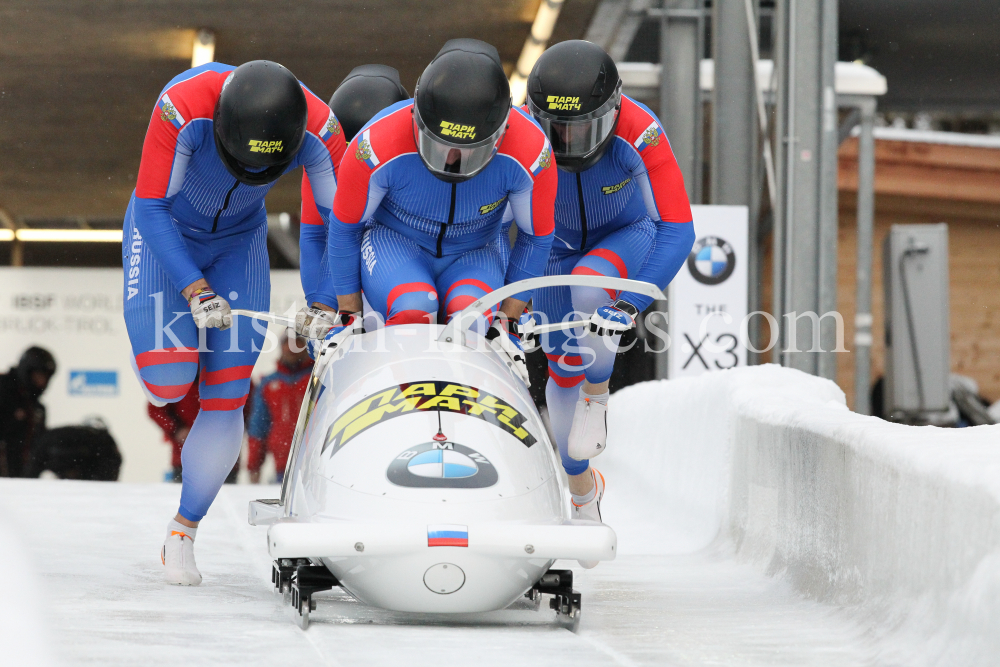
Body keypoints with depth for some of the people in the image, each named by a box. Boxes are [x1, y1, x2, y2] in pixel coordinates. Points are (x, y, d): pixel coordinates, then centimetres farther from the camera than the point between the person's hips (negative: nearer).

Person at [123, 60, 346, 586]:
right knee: (169, 384, -18)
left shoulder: (317, 128, -29)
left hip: (238, 240, 2)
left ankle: (183, 534, 9)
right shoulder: (183, 108, -36)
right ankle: (154, 343, 20)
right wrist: (194, 290, -35)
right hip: (165, 230, -2)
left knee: (227, 396, -8)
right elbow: (151, 208, -28)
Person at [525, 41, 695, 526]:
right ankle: (582, 487, 27)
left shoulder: (641, 134, -35)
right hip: (557, 245, 2)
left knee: (587, 287, -36)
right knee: (564, 368, 2)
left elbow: (677, 231, -36)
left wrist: (631, 305, -44)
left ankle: (597, 395, -8)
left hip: (628, 235, -2)